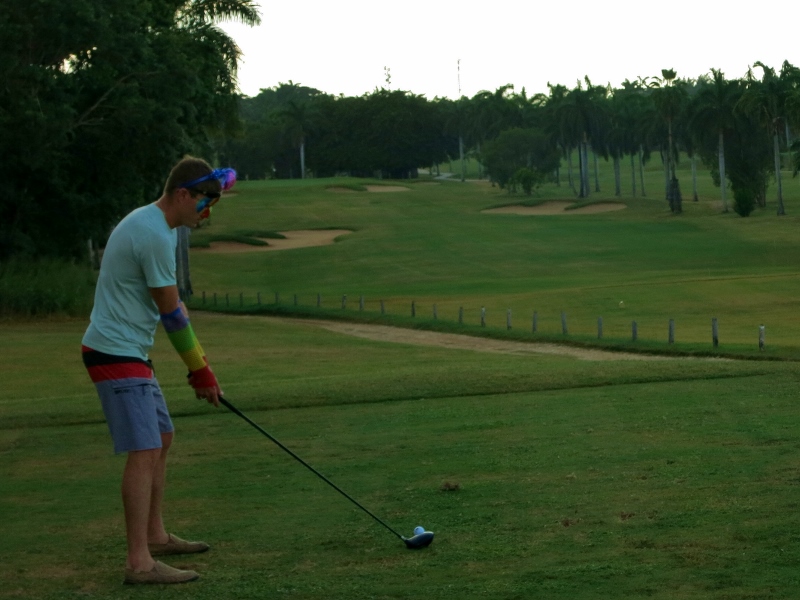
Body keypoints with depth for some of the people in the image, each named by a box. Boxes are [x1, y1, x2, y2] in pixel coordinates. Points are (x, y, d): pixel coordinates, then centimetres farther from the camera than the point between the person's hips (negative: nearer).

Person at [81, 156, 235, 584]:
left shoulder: (148, 221, 12)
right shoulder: (156, 236, -19)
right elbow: (171, 313, -15)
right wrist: (201, 371, -6)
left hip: (129, 352, 11)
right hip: (117, 355, -11)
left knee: (161, 440, 19)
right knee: (144, 451, -15)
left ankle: (155, 536, 30)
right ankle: (139, 563, -18)